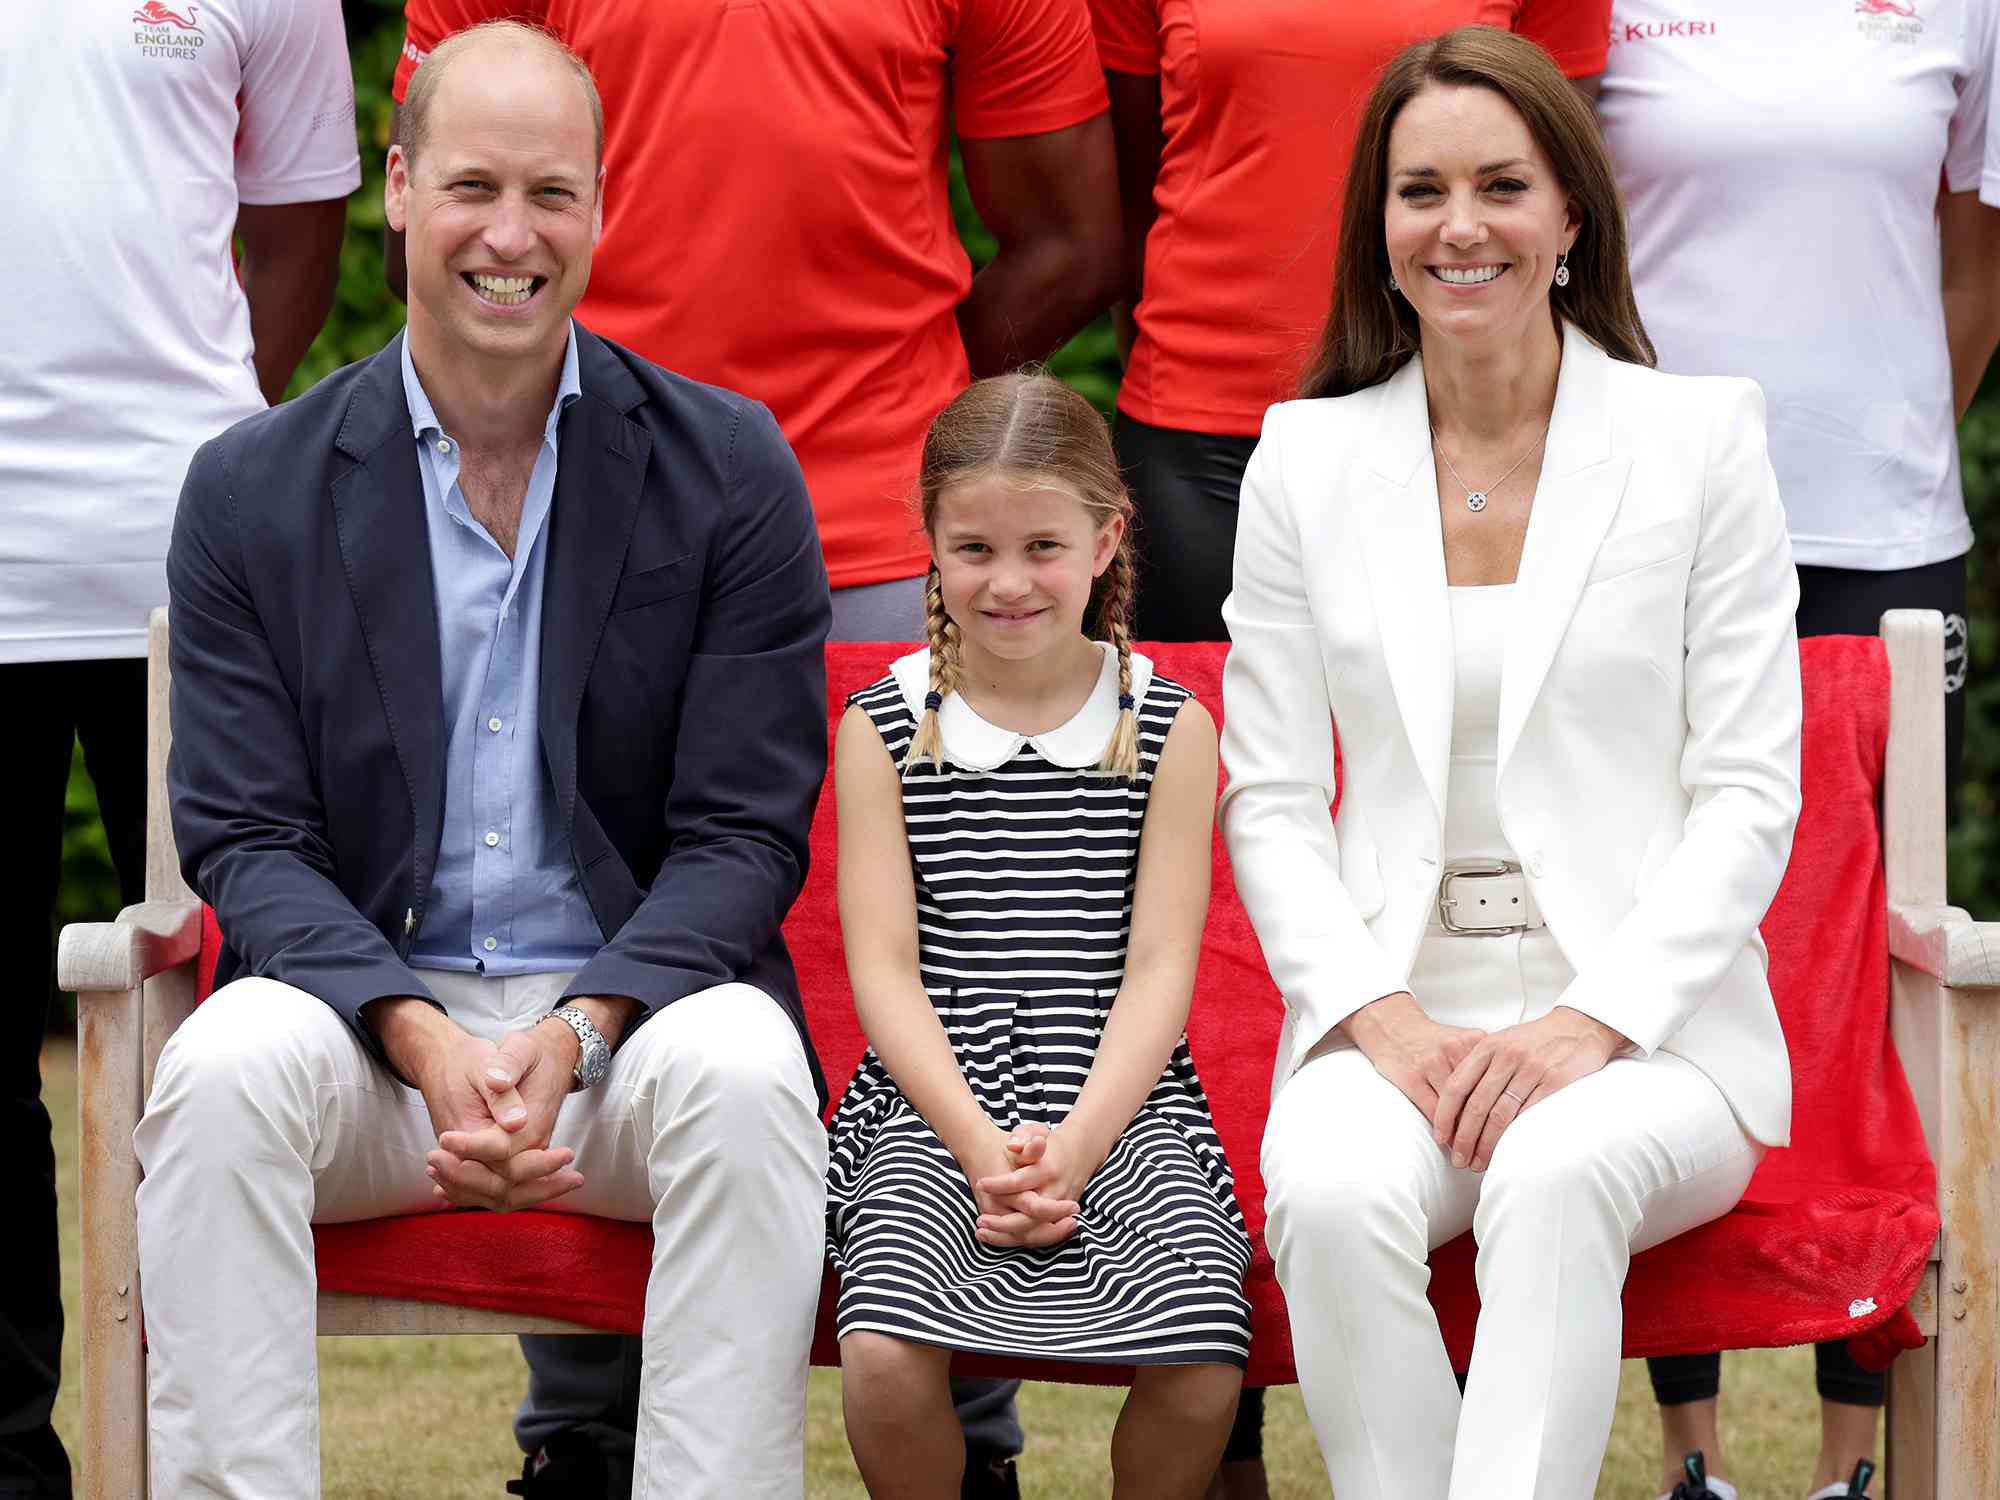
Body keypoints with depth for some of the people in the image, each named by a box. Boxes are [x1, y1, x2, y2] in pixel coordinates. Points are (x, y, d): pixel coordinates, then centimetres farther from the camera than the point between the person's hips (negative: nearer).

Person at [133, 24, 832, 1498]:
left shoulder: (730, 470, 2)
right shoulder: (254, 491, 4)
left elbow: (745, 835, -1)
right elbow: (245, 838, 0)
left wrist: (575, 1032, -18)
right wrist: (425, 1038, -18)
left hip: (636, 1004, -1)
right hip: (374, 1009, 1)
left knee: (745, 1076, -33)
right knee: (222, 1071, -31)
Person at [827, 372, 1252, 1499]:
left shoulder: (1171, 729, 7)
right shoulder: (885, 728, 7)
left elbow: (1158, 967, 1)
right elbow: (884, 965, 1)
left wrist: (1076, 1143, -14)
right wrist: (980, 1143, -14)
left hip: (1122, 1101, 0)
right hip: (933, 1100, 0)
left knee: (1201, 1377, -26)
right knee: (885, 1363, -28)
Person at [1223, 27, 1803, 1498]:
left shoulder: (1700, 439, 5)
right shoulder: (1305, 460, 11)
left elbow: (1751, 788, 1)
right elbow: (1271, 805, 8)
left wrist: (1600, 1018, -13)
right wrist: (1377, 1016, -9)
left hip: (1653, 1026, -1)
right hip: (1393, 1013, 2)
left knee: (1558, 1173, -37)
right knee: (1333, 1192, -33)